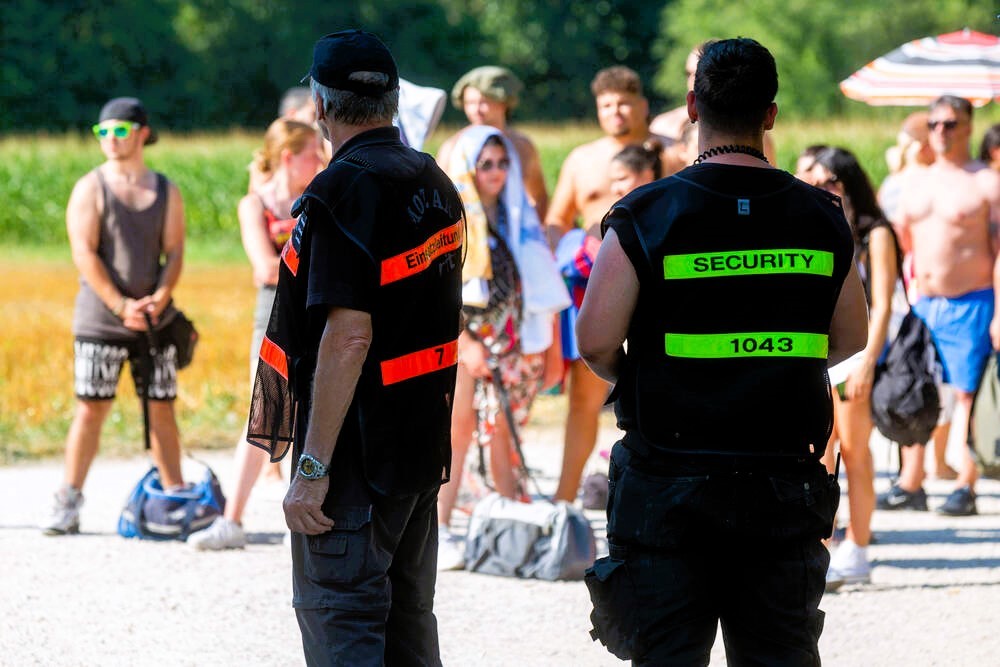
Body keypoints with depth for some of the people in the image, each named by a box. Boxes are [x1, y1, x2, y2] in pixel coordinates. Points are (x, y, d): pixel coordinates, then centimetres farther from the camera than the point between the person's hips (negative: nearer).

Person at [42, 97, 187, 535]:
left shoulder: (165, 192, 9)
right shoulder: (90, 190, 0)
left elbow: (174, 251, 4)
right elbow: (85, 255, -8)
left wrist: (158, 299, -13)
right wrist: (121, 306, -15)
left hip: (155, 320, 3)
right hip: (100, 320, -3)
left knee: (162, 412, 4)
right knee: (90, 411, -5)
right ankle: (68, 505, -2)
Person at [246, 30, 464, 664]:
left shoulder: (347, 190, -18)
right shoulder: (434, 184, 11)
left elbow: (349, 337, -24)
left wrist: (312, 469, -23)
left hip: (358, 454, -9)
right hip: (423, 446, 9)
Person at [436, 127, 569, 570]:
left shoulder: (518, 216, 11)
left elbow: (542, 288, 12)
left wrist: (553, 348, 9)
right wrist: (464, 343, -15)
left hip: (514, 345, 4)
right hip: (461, 340, -4)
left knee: (504, 435, 5)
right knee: (457, 429, -11)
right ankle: (439, 532, -12)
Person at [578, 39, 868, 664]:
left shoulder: (646, 215, -9)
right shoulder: (820, 217, 0)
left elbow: (596, 341, -11)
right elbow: (851, 338, 11)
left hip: (668, 489, -2)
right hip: (785, 487, 2)